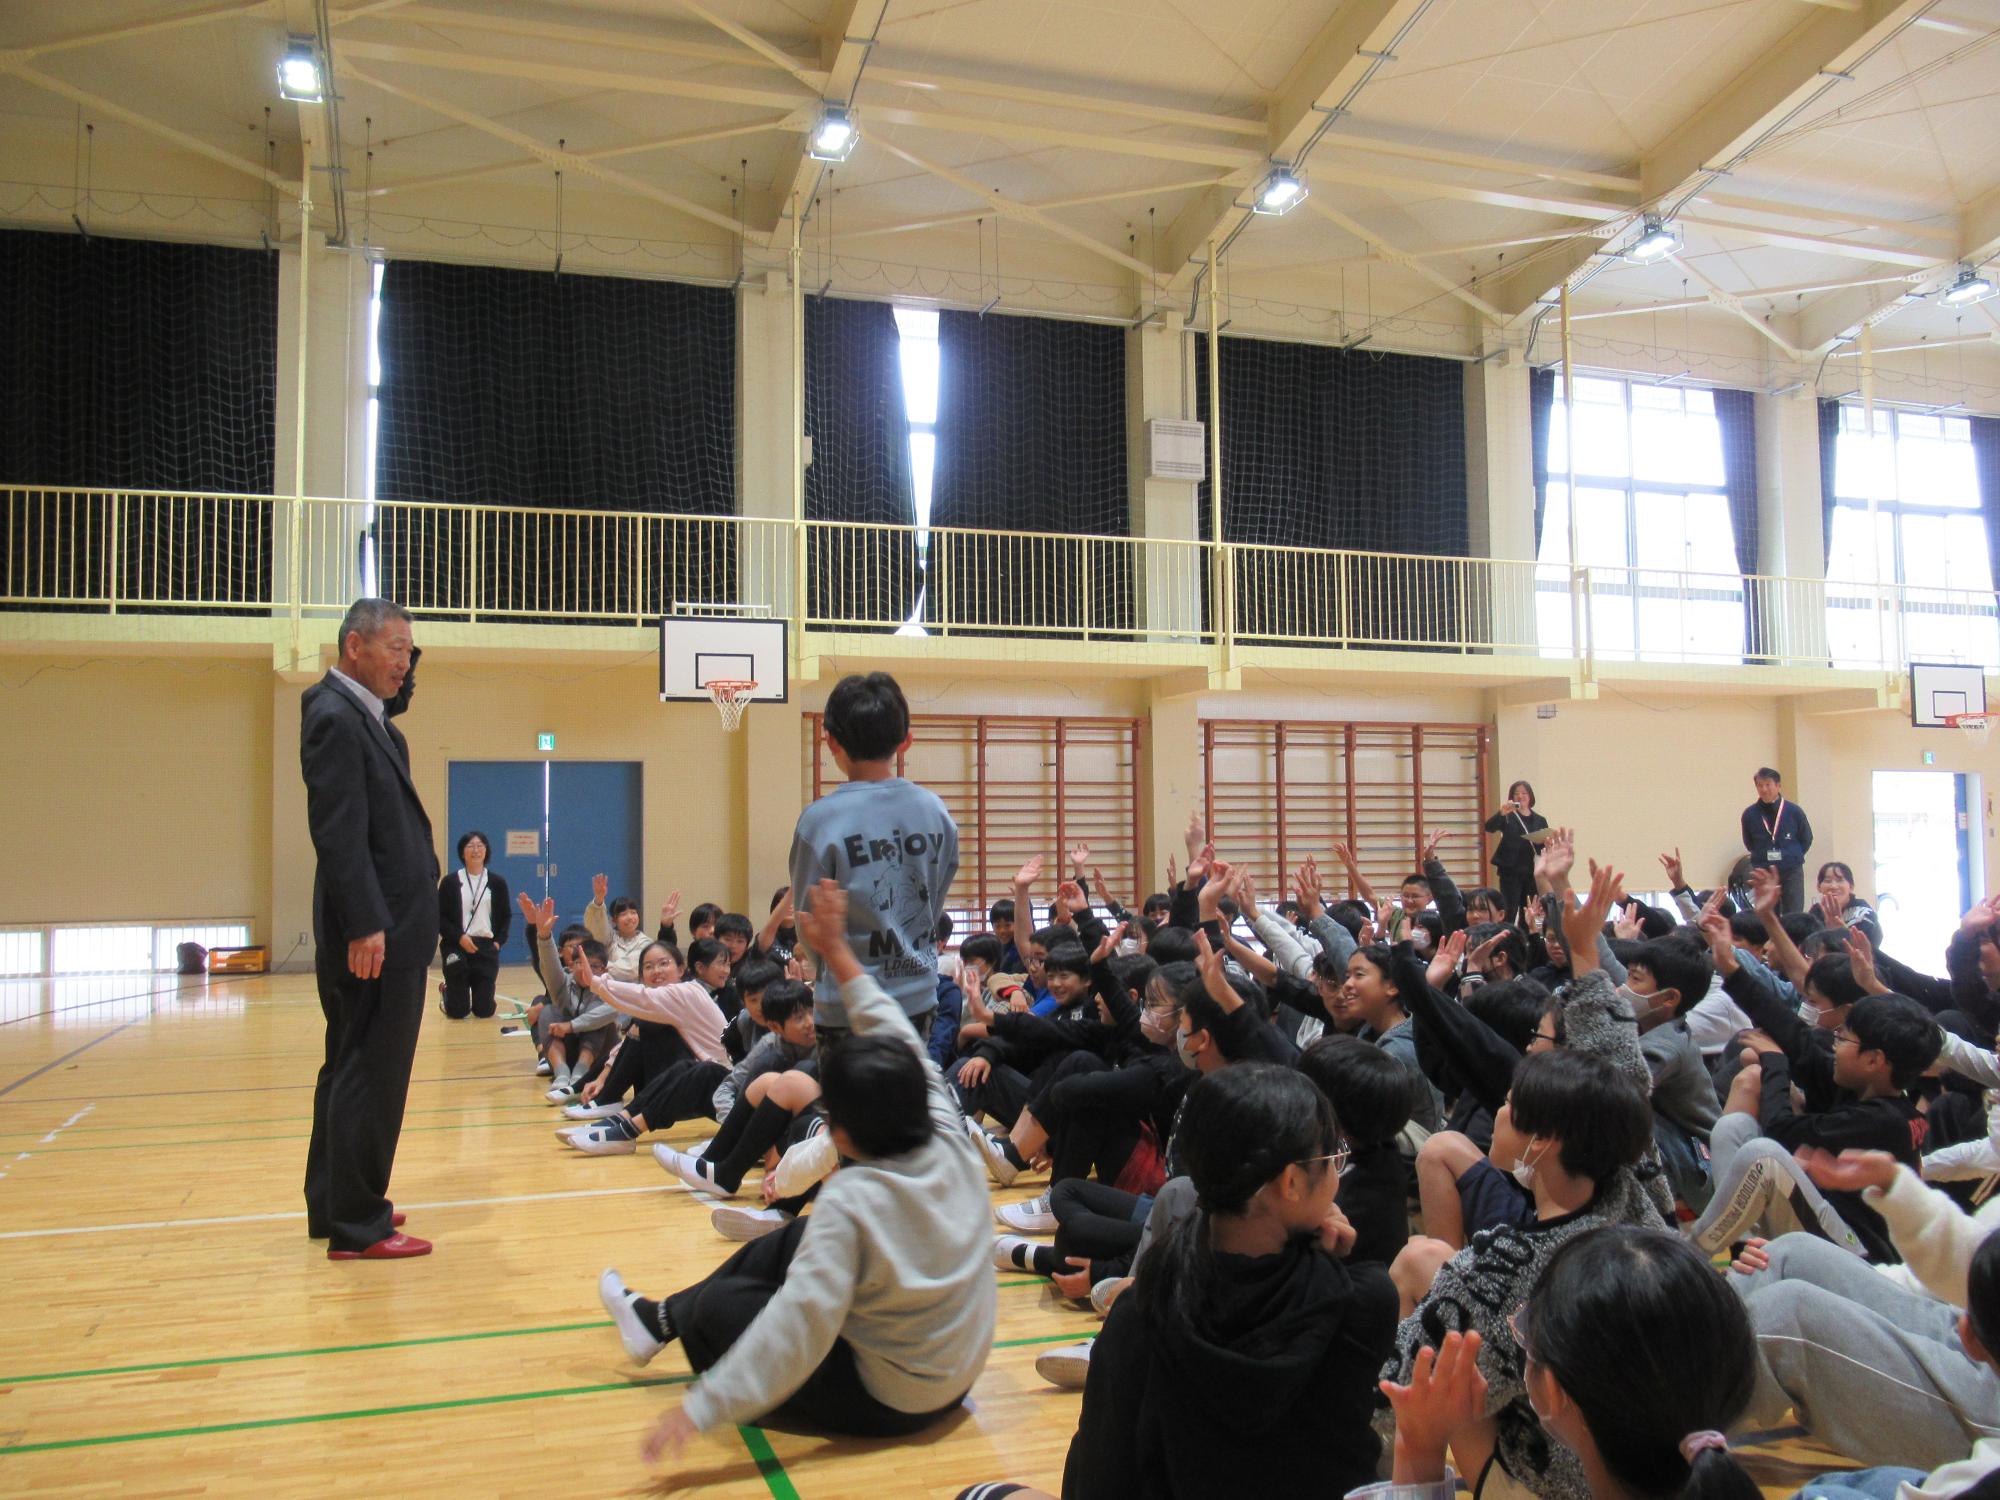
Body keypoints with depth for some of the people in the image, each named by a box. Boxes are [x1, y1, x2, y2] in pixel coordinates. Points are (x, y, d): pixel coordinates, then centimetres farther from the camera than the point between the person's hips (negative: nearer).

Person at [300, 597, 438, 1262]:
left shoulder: (360, 713, 15)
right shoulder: (334, 718, -15)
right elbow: (338, 833, -21)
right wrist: (365, 926, -23)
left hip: (387, 930, 11)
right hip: (377, 934, -11)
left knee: (350, 1070, 18)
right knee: (370, 1077, -3)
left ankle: (334, 1206, 30)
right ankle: (357, 1226, 6)